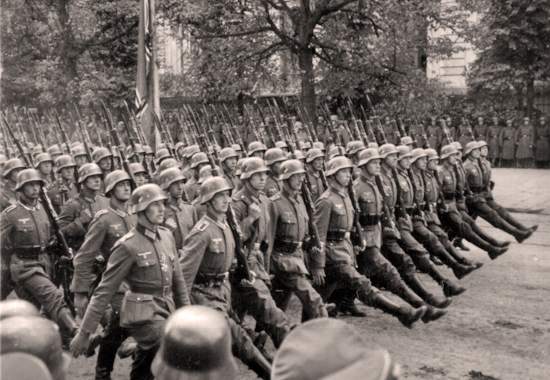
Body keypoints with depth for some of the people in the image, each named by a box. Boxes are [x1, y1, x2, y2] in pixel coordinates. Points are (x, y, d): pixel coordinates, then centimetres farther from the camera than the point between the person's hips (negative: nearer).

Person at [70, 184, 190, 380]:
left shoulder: (167, 236, 7)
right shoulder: (127, 246, -14)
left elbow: (177, 280, 15)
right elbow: (104, 291, -12)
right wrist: (83, 334, -12)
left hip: (165, 312, 7)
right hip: (143, 315, -7)